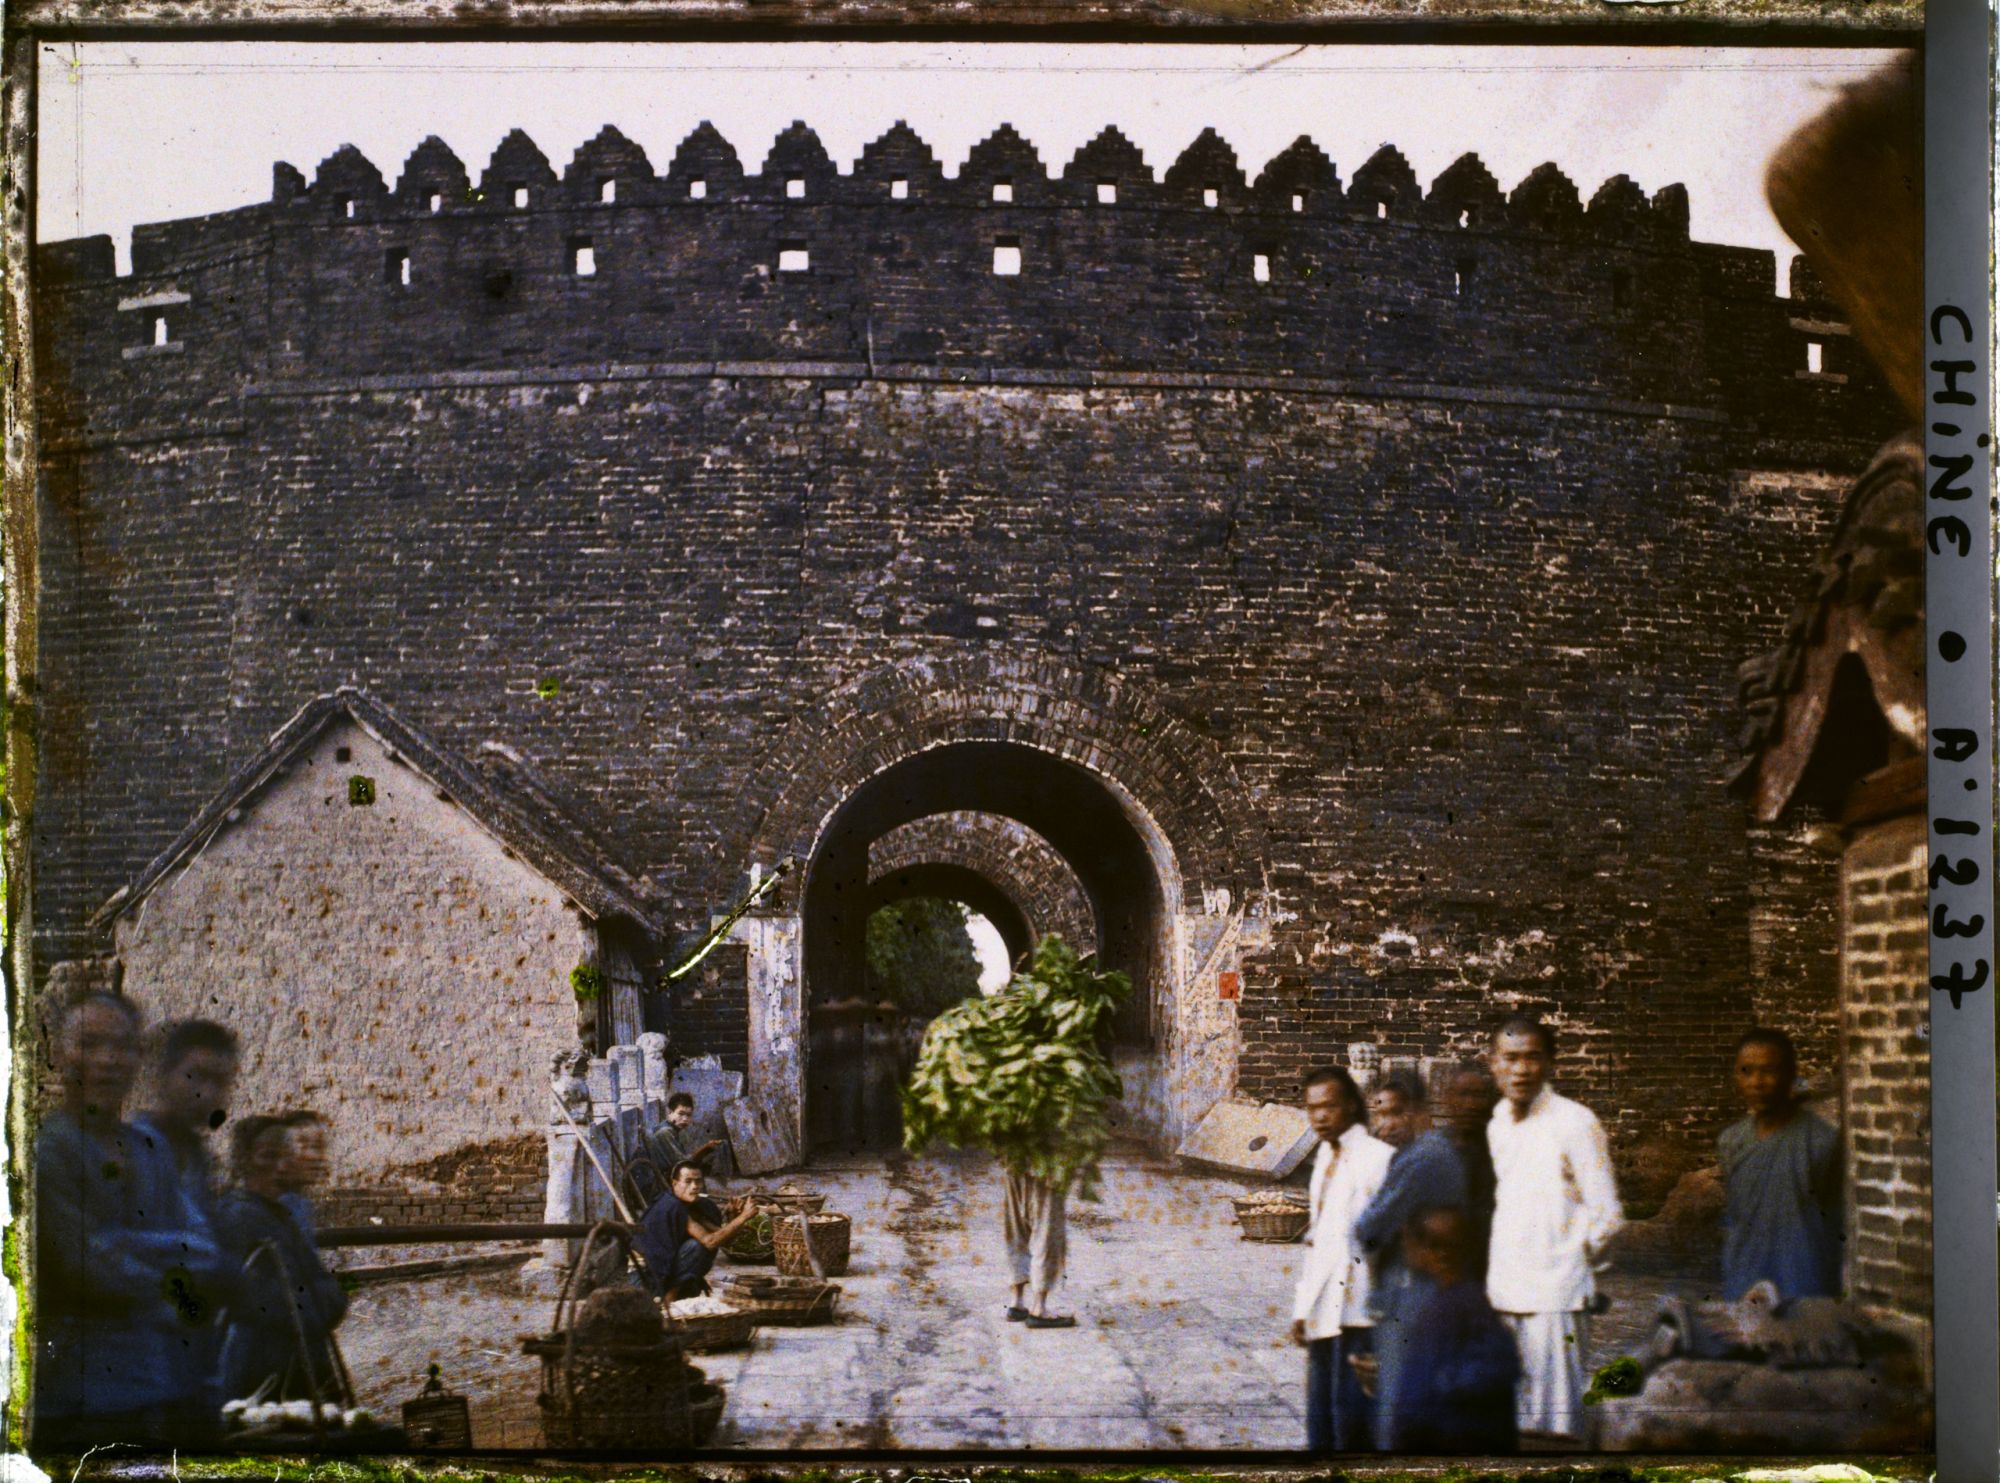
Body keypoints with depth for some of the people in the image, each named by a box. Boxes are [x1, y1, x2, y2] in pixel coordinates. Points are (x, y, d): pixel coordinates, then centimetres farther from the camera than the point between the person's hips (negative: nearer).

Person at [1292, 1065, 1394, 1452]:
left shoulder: (1378, 1158, -9)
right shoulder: (1325, 1159, 17)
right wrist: (1303, 1305, 18)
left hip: (1356, 1315, -8)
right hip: (1323, 1314, 8)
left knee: (1350, 1423, -8)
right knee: (1321, 1430, 10)